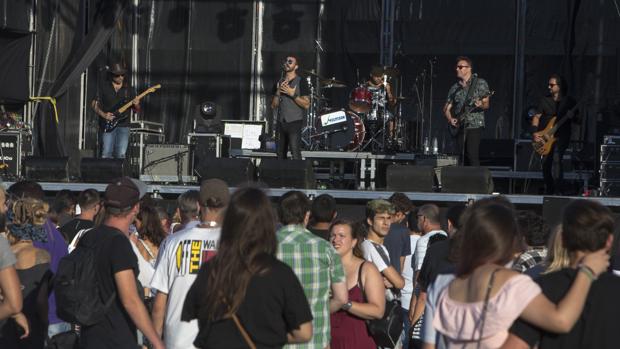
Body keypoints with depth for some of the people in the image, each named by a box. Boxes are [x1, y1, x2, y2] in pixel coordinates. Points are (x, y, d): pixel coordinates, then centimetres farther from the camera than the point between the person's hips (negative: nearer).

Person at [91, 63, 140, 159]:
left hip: (123, 125, 2)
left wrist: (136, 105, -10)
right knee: (107, 154, -8)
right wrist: (103, 114, -10)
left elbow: (137, 110, 14)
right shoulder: (103, 87, 4)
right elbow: (94, 104, 6)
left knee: (121, 155, -7)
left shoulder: (127, 89, 10)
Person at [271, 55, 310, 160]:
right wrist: (278, 92, -4)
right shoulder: (279, 83, 15)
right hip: (281, 123, 6)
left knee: (295, 153, -16)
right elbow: (273, 106, 12)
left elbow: (306, 105, -7)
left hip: (294, 122, -6)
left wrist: (293, 94, -15)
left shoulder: (301, 82, -1)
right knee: (280, 153, 7)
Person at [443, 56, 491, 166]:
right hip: (459, 127, 5)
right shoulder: (455, 88, 14)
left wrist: (481, 105, -26)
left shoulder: (480, 83, 1)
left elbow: (486, 104, -3)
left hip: (474, 125, -5)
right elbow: (447, 108, 17)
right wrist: (450, 119, -2)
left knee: (472, 156, -16)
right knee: (463, 158, 3)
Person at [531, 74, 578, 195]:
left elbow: (578, 120, 5)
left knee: (556, 159, -22)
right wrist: (535, 133, -6)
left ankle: (557, 191, -21)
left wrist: (572, 116, -18)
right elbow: (537, 117, 8)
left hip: (561, 137, -3)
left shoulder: (570, 101, 3)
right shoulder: (545, 100, 9)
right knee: (545, 163, 3)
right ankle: (548, 191, 18)